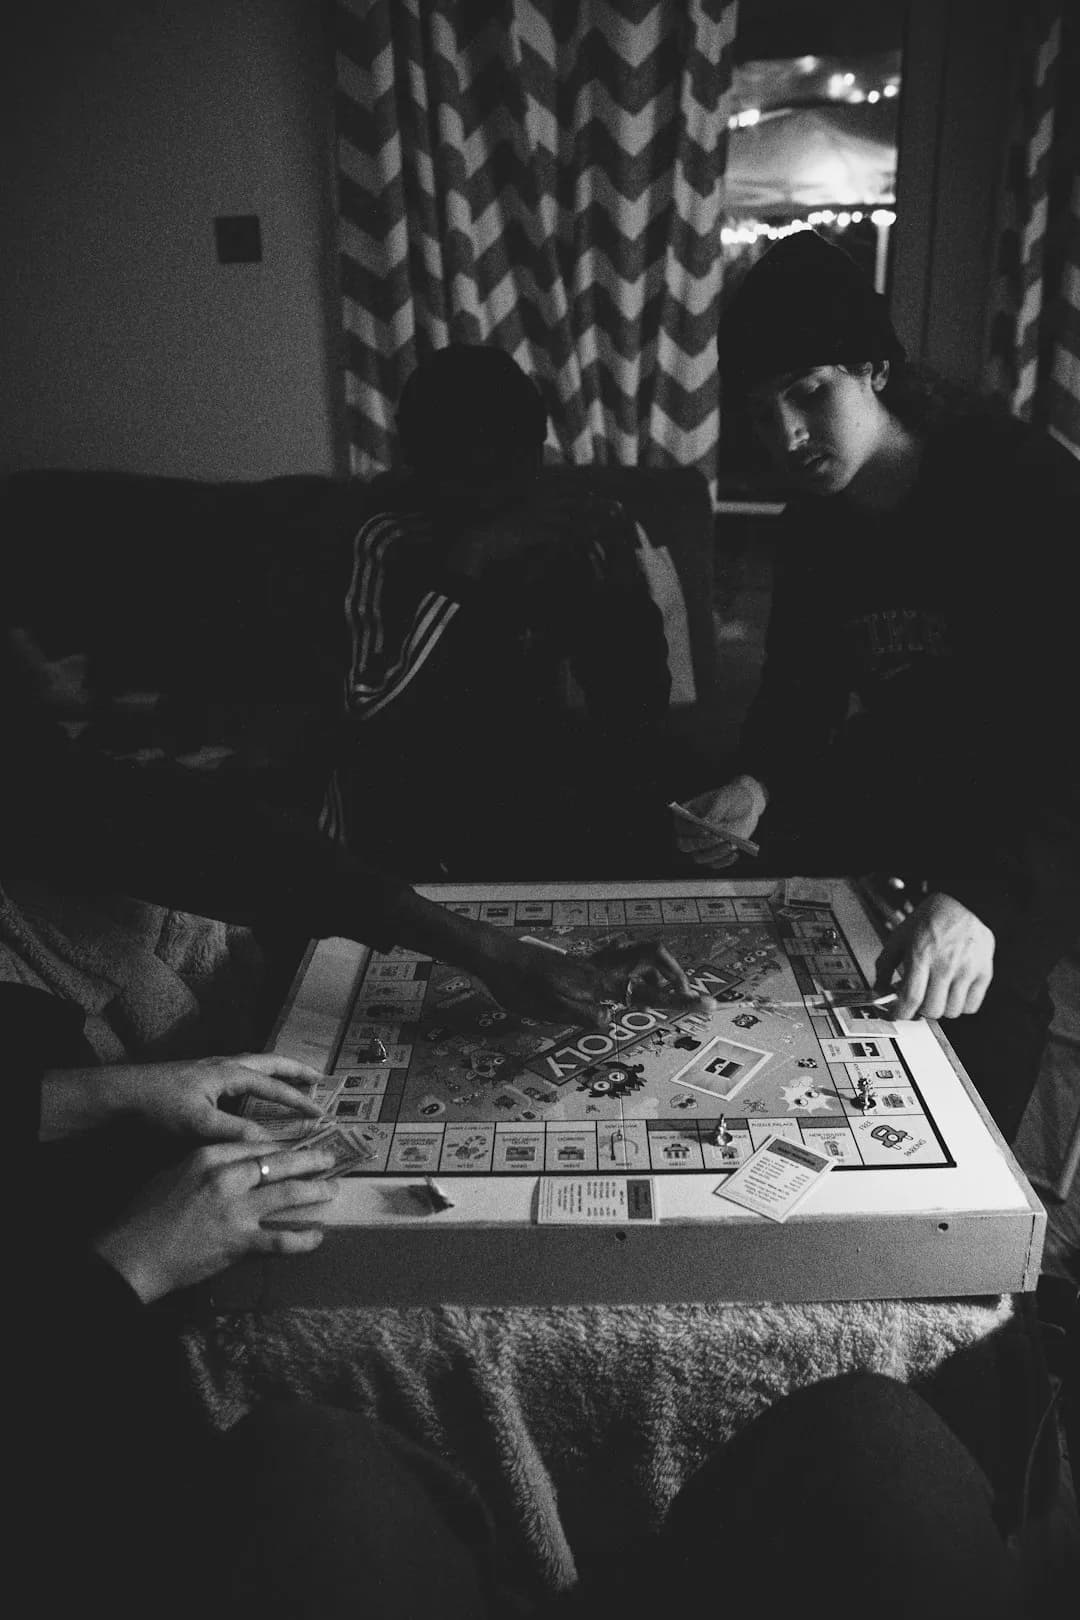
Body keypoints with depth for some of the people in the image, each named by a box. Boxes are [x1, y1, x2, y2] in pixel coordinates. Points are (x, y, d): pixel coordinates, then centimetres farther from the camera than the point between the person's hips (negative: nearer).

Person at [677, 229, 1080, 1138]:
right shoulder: (816, 514, -2)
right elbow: (804, 680, 4)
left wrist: (983, 896, -43)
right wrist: (757, 784, -17)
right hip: (895, 785, 5)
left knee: (983, 979, -21)